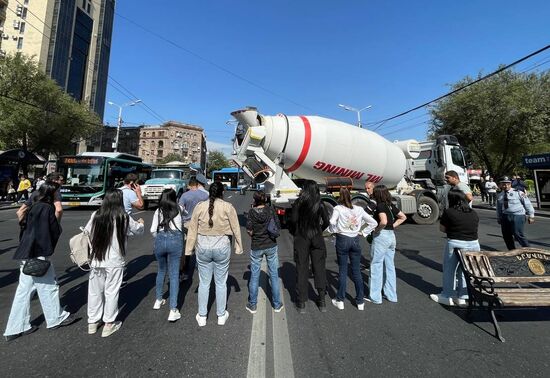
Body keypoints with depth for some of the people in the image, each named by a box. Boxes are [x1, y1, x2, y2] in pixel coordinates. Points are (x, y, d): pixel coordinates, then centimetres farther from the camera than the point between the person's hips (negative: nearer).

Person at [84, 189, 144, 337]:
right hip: (114, 261, -3)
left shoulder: (95, 215, -5)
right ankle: (109, 324, 22)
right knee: (111, 292, 10)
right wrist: (141, 223, 25)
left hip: (96, 260, 3)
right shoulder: (124, 218, -12)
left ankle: (93, 322, 33)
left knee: (95, 291, 18)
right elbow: (138, 230, 3)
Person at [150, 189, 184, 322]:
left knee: (161, 271, 25)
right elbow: (181, 228, 0)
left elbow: (153, 231, 7)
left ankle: (158, 300, 39)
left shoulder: (158, 211, 8)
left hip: (160, 240, 3)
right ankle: (173, 310, 2)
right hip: (175, 240, -3)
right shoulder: (178, 210, 3)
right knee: (174, 275, 2)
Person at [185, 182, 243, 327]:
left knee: (204, 282, 15)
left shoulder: (200, 206, -3)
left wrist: (189, 249, 10)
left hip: (203, 247, 2)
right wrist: (238, 247, 5)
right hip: (222, 247, -1)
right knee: (221, 282, 13)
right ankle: (221, 316, 28)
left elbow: (192, 230, 1)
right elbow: (236, 229, -5)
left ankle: (202, 317, 29)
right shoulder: (228, 207, -9)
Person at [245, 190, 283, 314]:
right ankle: (277, 305, 24)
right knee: (274, 275, 12)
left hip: (256, 247, 0)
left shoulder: (251, 212, -10)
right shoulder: (271, 210, -9)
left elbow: (249, 231, -9)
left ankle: (252, 305, 26)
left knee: (254, 276, 13)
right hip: (271, 246, 0)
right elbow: (278, 227, -7)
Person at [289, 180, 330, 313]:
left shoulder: (298, 203, -6)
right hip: (317, 238, 2)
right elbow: (326, 222, -1)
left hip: (301, 238, -2)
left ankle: (301, 303, 15)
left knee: (301, 269, 6)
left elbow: (293, 220, -11)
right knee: (319, 268, 12)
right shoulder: (320, 204, 0)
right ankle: (322, 301, 22)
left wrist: (294, 232, 7)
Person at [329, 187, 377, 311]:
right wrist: (363, 232, 8)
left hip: (342, 240, -3)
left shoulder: (338, 208, -9)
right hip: (355, 240, 3)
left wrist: (334, 230, -2)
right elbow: (374, 223, 7)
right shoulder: (359, 209, 3)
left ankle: (340, 300, 17)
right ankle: (360, 302, 21)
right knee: (357, 271, 12)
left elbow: (332, 222, -21)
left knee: (342, 270, 8)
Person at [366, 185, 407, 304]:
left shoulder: (380, 206, -15)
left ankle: (375, 297, 12)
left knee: (376, 266, 3)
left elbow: (383, 221, -30)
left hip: (381, 236, -8)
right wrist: (393, 226, 12)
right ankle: (391, 295, 27)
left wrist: (377, 230, -14)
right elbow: (403, 217, 20)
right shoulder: (391, 205, 9)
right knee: (389, 266, 16)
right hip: (391, 236, 8)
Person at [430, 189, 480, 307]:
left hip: (455, 244, -5)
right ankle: (461, 297, 28)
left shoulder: (449, 212, -10)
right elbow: (475, 228, 13)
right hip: (474, 244, 5)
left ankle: (448, 297, 22)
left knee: (450, 270, 11)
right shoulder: (474, 213, 6)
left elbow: (442, 229, -4)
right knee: (466, 271, 17)